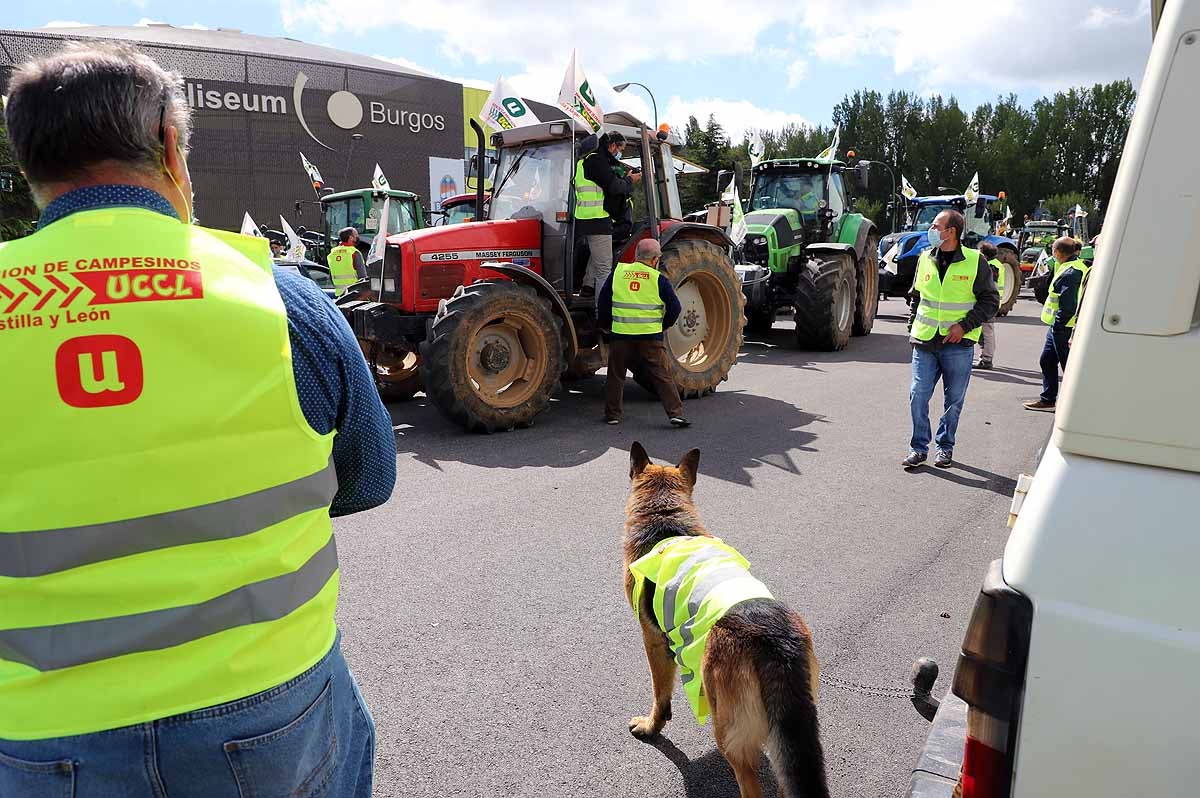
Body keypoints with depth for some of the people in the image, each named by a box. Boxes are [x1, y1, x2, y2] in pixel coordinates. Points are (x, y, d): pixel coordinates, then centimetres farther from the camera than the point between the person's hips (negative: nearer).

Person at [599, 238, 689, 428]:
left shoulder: (617, 272, 5)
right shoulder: (659, 279, -2)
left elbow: (603, 300, 10)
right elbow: (675, 307, -2)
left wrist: (605, 324, 23)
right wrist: (664, 324, 16)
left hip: (620, 334, 2)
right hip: (651, 336, -2)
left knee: (616, 375, 15)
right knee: (662, 376, 5)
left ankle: (612, 414, 20)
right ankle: (675, 413, 4)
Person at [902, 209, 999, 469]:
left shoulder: (975, 262, -4)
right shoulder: (925, 259, 7)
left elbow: (991, 301, 0)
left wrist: (965, 325, -11)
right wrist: (913, 328, 11)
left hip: (958, 343, -2)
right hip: (925, 341, 3)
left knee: (954, 398, 7)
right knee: (918, 395, -2)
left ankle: (945, 447, 23)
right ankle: (918, 447, 10)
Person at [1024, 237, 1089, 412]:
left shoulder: (1069, 273, -20)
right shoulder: (1078, 266, 13)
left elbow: (1067, 307, -25)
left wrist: (1057, 326, -17)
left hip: (1062, 328, -10)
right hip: (1059, 327, 10)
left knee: (1069, 366, -2)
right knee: (1046, 361, 18)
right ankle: (1047, 399, 26)